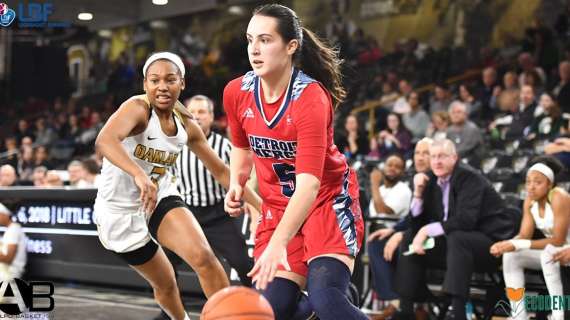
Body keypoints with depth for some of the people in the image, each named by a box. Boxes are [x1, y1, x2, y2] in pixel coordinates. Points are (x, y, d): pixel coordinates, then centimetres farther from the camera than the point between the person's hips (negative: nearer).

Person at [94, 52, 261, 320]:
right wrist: (138, 174, -60)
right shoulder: (137, 108, -23)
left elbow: (221, 171, 7)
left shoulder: (187, 126, -4)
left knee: (204, 257, -23)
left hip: (162, 199, 4)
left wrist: (261, 204, 1)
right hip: (120, 209, -4)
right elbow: (104, 140, -44)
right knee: (165, 283, 12)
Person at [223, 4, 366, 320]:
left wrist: (277, 245, -43)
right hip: (277, 207, 5)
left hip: (328, 201, -5)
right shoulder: (236, 92, -6)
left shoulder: (311, 98, -24)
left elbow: (309, 184, -33)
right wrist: (236, 184, -1)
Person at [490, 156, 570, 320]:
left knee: (549, 253, -37)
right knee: (510, 256, -12)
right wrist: (506, 244, -27)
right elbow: (524, 236, -4)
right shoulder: (530, 201, -3)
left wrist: (519, 245, -33)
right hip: (550, 251, 7)